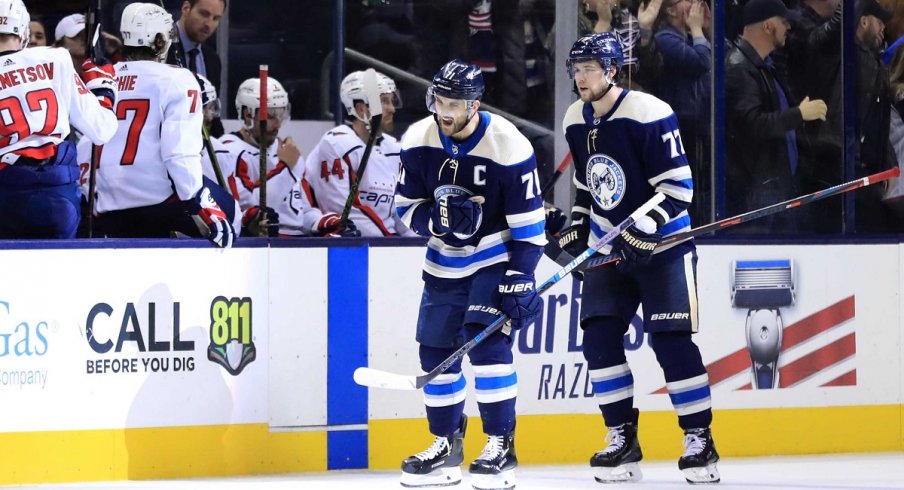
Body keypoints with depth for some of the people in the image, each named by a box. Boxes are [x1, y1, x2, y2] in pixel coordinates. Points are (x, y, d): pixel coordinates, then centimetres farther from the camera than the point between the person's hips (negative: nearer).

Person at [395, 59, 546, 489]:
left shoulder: (508, 147, -22)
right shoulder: (418, 141, -10)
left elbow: (528, 223, -18)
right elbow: (407, 207, -3)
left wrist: (520, 280, -22)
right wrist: (441, 220, -24)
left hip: (497, 256, -5)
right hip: (445, 260, 5)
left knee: (486, 340, -18)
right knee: (436, 348, 4)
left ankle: (501, 445, -11)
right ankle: (446, 443, 20)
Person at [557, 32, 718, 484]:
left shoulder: (649, 115, -19)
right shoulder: (575, 121, 5)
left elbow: (677, 187, -19)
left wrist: (640, 234, -25)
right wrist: (575, 228, 10)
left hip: (662, 244, -7)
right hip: (608, 247, 7)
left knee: (672, 342, -10)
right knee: (599, 339, -4)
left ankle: (700, 441, -1)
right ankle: (622, 439, 5)